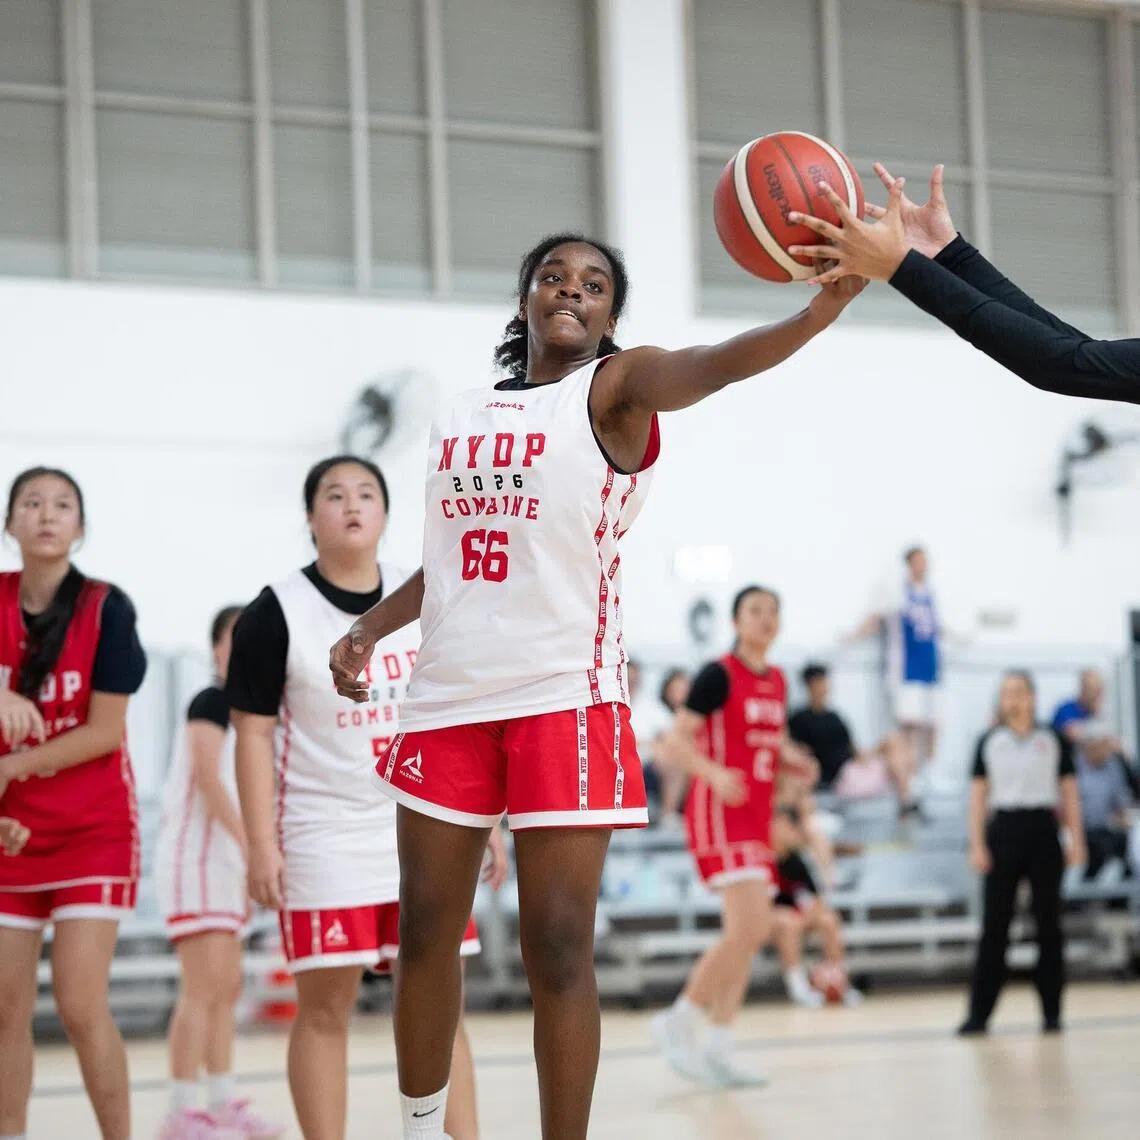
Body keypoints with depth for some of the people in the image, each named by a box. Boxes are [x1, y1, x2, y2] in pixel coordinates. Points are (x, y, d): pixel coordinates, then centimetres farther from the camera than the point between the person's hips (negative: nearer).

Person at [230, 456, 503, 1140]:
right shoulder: (278, 613, -5)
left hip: (422, 835, 3)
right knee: (326, 1008, -1)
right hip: (324, 844, -3)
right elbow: (254, 733, -6)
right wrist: (262, 845, -12)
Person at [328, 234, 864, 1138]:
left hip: (563, 694, -5)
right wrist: (370, 625, 15)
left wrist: (820, 310, -44)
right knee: (427, 932, 11)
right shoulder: (462, 416, 15)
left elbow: (712, 364, -25)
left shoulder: (613, 388, -3)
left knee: (559, 947, -7)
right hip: (449, 693, 6)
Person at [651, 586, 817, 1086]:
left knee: (746, 934, 6)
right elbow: (675, 743, -12)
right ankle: (679, 1022, -6)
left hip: (756, 816, 8)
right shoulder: (718, 675, -8)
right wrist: (715, 773, -28)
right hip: (720, 815, -8)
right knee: (751, 928, -19)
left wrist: (795, 760, 5)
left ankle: (717, 1049, 10)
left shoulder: (777, 681, 14)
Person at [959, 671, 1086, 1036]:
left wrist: (1076, 840, -1)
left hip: (1043, 831, 0)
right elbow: (978, 794, 6)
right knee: (994, 926, -2)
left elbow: (1069, 792, 6)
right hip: (1004, 831, 0)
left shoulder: (1054, 740, 5)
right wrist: (977, 845, -2)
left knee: (1049, 924, 3)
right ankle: (979, 1013, 0)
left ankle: (1052, 1012, 10)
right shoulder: (989, 743, 6)